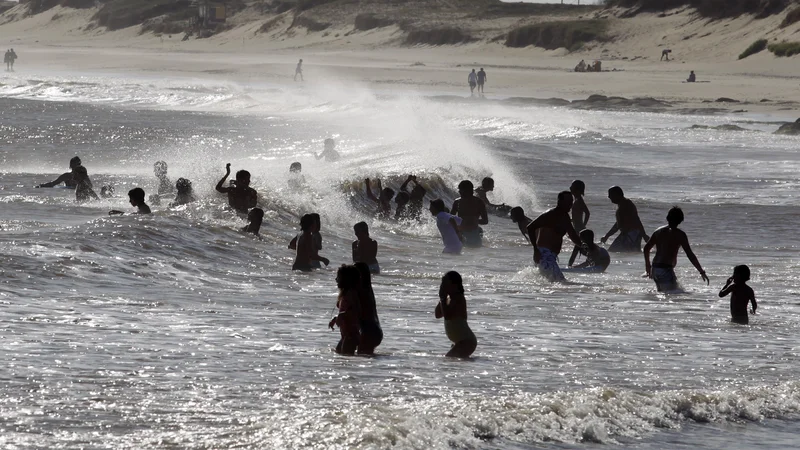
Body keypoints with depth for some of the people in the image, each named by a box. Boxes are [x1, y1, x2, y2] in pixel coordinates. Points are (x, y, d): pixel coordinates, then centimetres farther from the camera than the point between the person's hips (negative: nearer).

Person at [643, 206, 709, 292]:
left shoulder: (659, 231, 13)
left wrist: (647, 265, 36)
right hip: (666, 270, -7)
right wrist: (702, 272, -6)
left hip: (655, 269, 7)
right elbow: (690, 255, -10)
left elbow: (646, 248, 21)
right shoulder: (679, 234, -7)